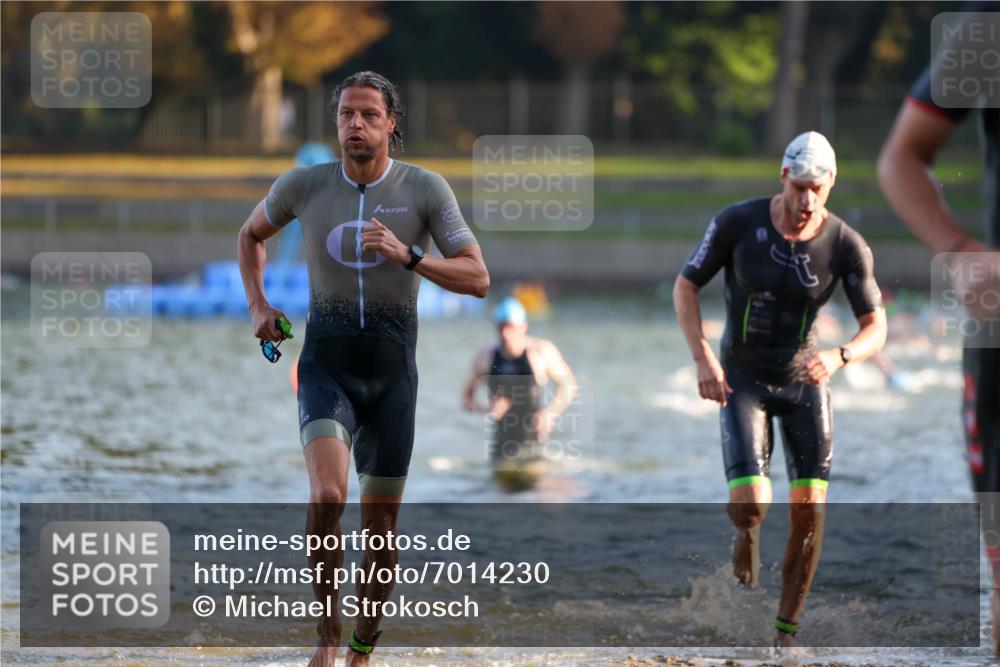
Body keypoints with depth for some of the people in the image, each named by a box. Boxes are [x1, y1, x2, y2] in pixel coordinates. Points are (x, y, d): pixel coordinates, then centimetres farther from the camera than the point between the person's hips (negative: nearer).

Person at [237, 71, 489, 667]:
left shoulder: (426, 188, -9)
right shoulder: (304, 185, -5)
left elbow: (478, 279, -13)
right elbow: (252, 234, 17)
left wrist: (407, 256, -28)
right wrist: (258, 307, 2)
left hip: (391, 373, 1)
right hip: (327, 368, -1)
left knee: (380, 523, 7)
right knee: (328, 496, -26)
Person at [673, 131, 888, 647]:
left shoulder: (847, 246, -17)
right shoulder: (738, 222, -20)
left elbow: (876, 328, -10)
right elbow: (685, 286, -9)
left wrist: (839, 357, -33)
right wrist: (703, 359, -21)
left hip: (804, 379, 1)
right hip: (742, 379, -1)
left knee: (809, 508, -8)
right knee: (751, 505, -17)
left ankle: (786, 632, 9)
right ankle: (747, 529, 25)